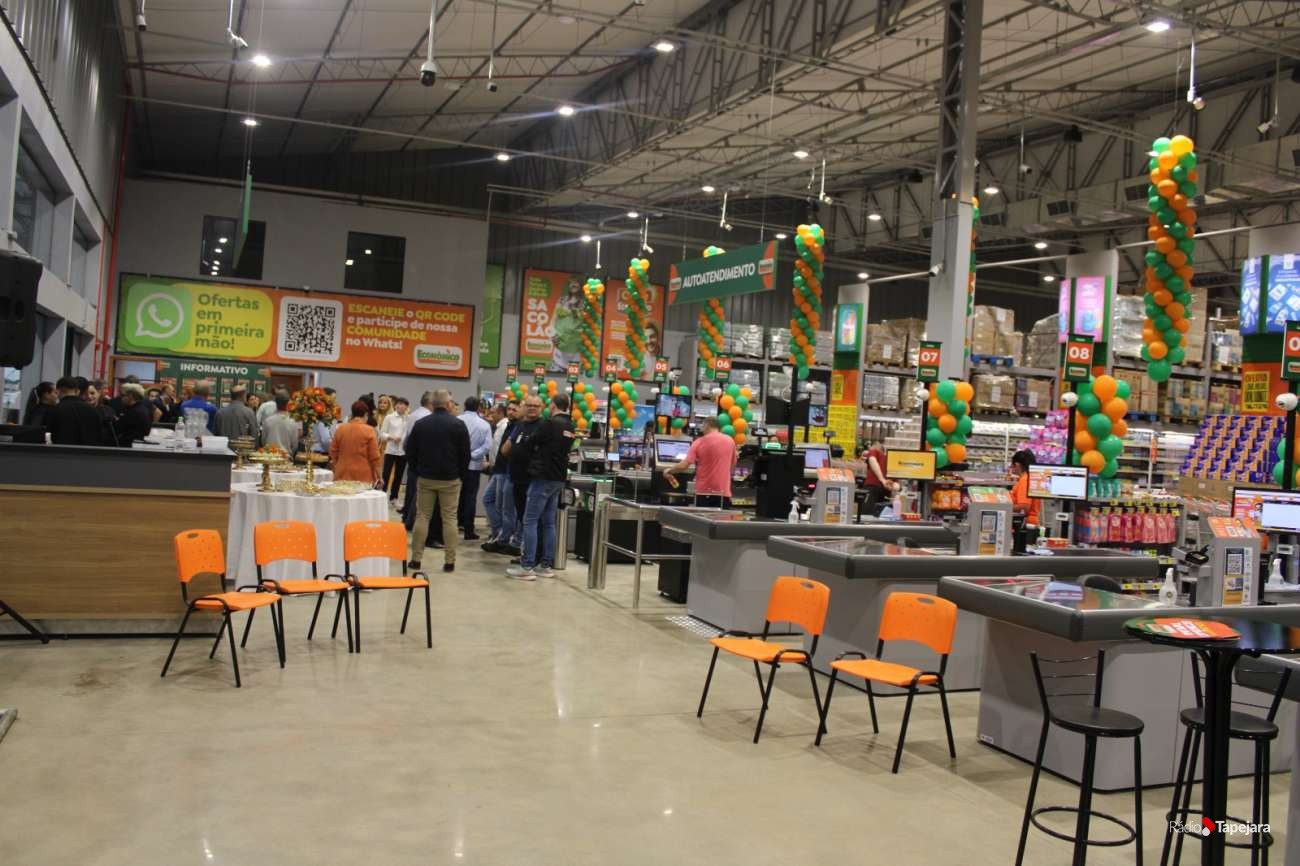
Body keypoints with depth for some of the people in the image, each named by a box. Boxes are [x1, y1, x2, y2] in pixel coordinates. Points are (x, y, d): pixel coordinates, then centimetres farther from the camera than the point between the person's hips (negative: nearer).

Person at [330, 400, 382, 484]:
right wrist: (377, 476, 3)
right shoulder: (369, 431, -7)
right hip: (363, 476, -3)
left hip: (342, 475, 4)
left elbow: (333, 451, 10)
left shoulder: (341, 429, 3)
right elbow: (374, 457, -6)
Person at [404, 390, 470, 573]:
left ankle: (415, 559, 8)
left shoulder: (420, 424, -1)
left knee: (421, 516, 8)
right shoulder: (458, 424, -8)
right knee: (449, 518, 2)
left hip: (425, 477, 2)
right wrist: (461, 473, 8)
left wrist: (418, 469, 14)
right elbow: (466, 453, -5)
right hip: (450, 479, -2)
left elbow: (410, 451, 3)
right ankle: (449, 561, 1)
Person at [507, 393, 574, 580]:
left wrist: (534, 457, 15)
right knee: (548, 522, 12)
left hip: (543, 477, -8)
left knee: (530, 521, -5)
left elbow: (529, 445, -5)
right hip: (559, 478, 8)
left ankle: (527, 567, -8)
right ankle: (546, 565, 13)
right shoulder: (570, 427, 11)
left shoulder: (550, 423, -14)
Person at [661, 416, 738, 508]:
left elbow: (683, 466, -9)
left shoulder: (700, 442, -4)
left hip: (704, 493, -1)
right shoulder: (730, 441, 4)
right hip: (724, 493, 1)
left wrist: (668, 471, 8)